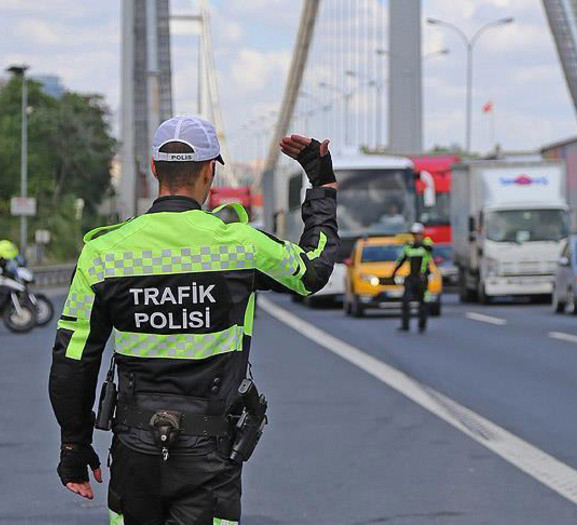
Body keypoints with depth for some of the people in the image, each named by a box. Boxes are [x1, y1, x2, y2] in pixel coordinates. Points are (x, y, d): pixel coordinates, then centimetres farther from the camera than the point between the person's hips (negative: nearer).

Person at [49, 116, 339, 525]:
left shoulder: (104, 251, -4)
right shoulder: (240, 245, -9)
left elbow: (73, 361, 0)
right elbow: (315, 268, 12)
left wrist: (74, 447, 12)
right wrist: (324, 181, 25)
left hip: (135, 451, 2)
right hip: (209, 454, -2)